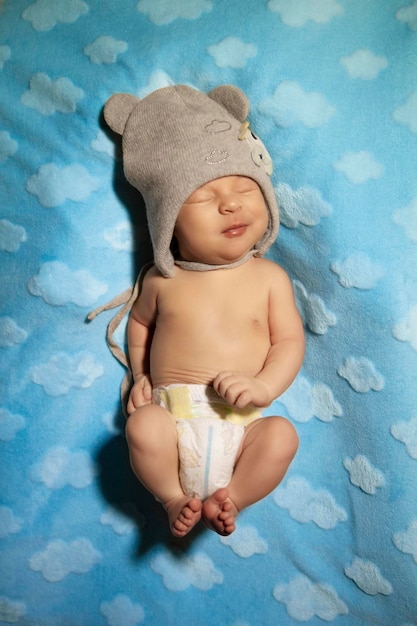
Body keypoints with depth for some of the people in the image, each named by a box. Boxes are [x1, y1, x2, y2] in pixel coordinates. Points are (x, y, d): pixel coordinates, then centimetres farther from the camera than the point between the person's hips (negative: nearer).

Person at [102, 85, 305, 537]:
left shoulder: (269, 277, 2)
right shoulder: (163, 281, 5)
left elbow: (290, 340, 1)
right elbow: (139, 321, 23)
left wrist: (264, 385, -17)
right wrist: (140, 375, 11)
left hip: (240, 422, 0)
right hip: (172, 415, 1)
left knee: (282, 435, -25)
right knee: (141, 426, -28)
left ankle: (227, 501, -5)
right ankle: (175, 499, -3)